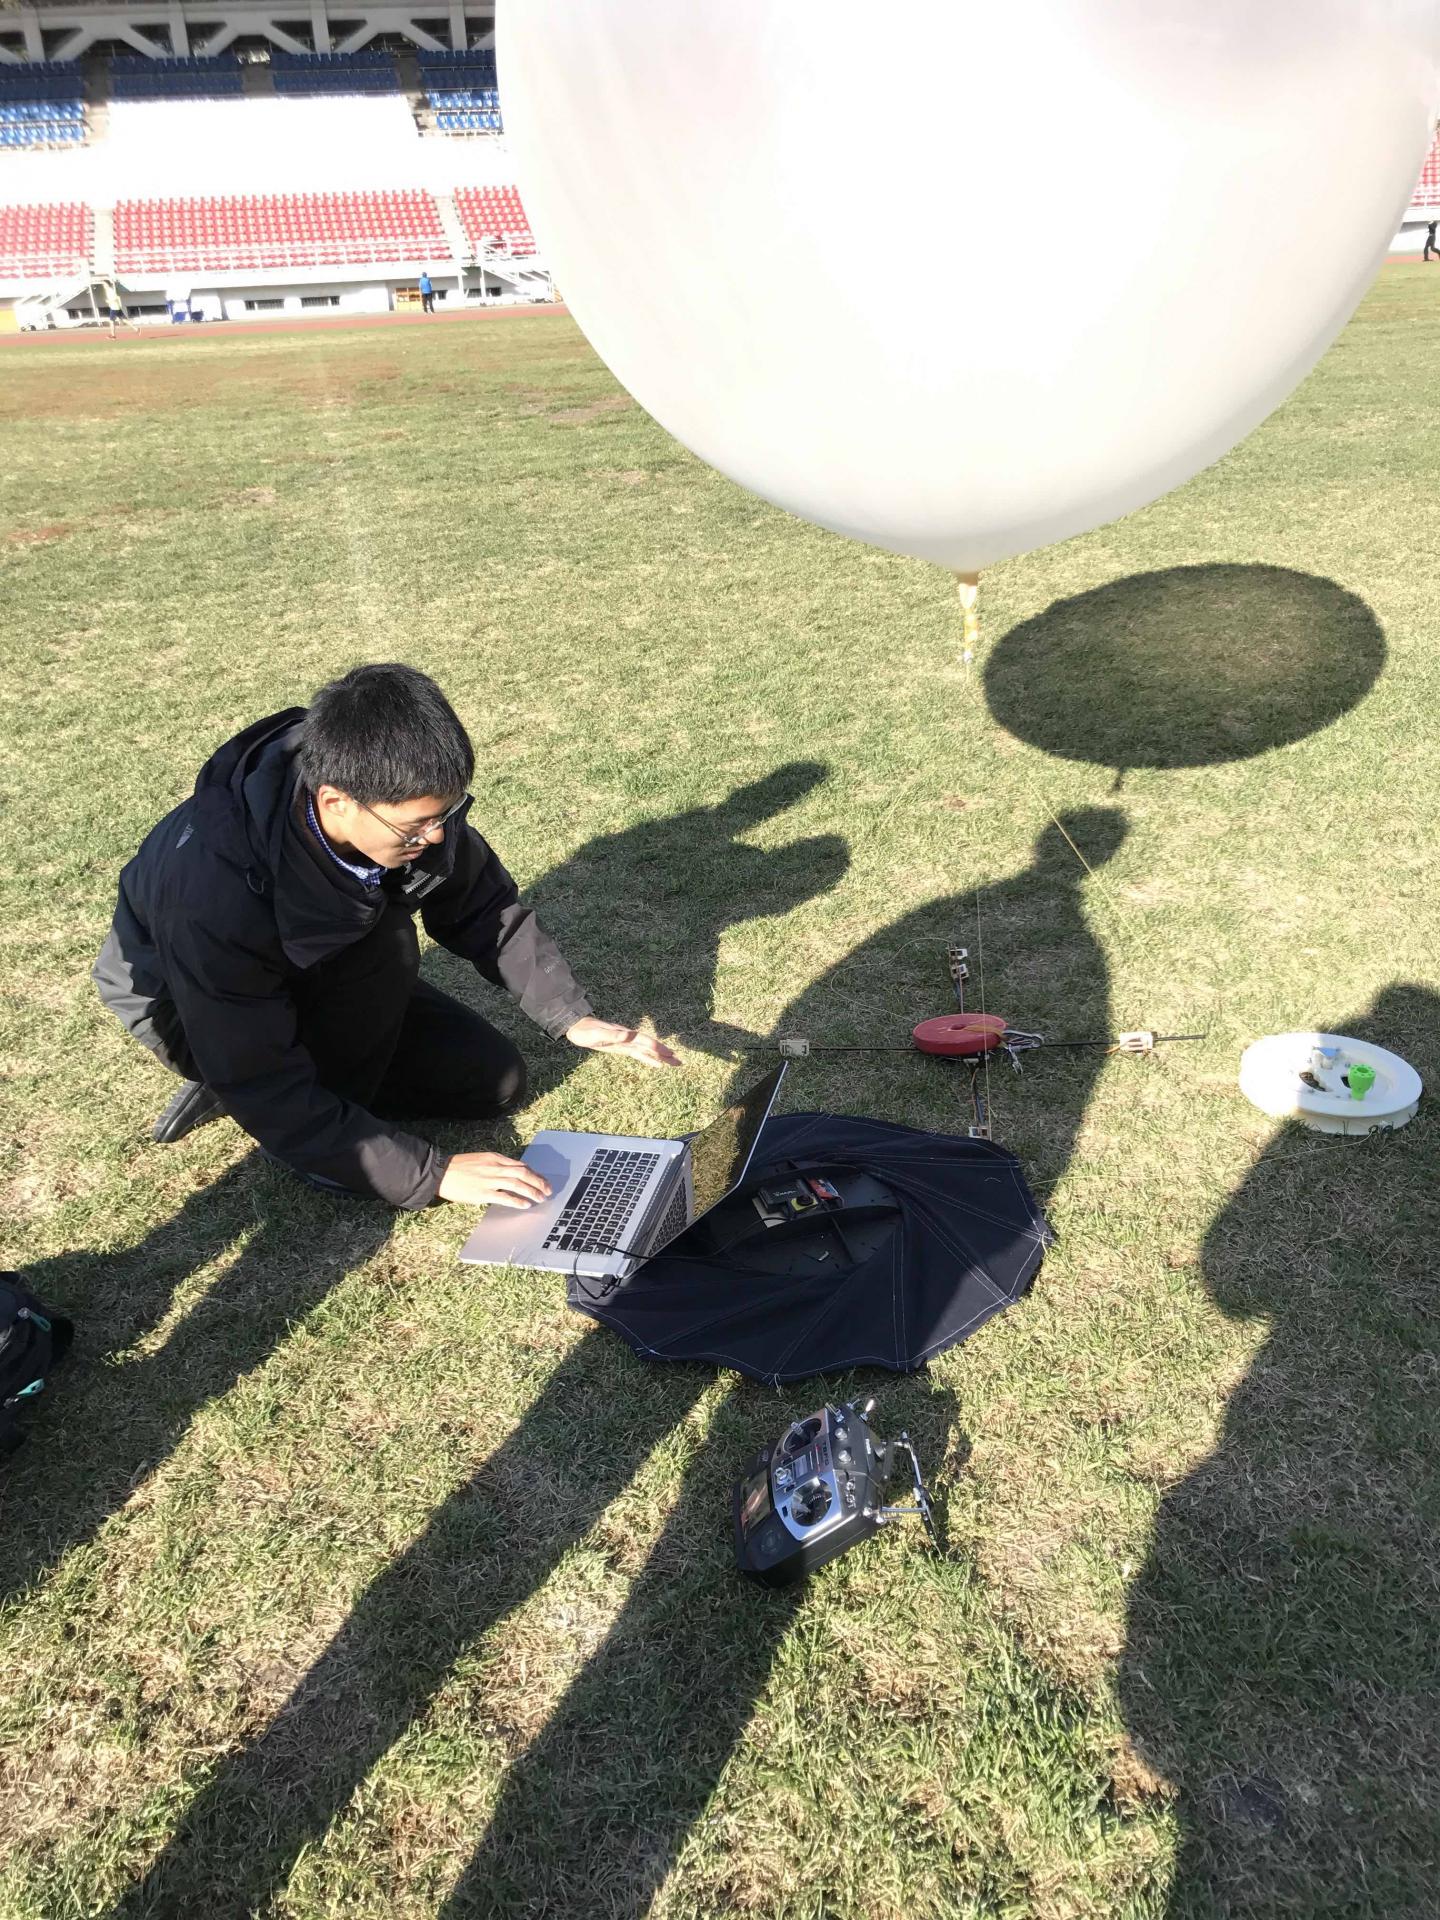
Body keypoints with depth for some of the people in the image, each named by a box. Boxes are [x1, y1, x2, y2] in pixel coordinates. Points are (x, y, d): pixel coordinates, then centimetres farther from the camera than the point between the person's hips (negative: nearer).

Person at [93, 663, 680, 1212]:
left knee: (496, 1081, -2)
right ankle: (321, 1149, -11)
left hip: (317, 976, 6)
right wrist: (431, 1172, -37)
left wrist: (572, 1017, -20)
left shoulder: (406, 801, -27)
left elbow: (484, 909, -10)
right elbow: (265, 1091, -36)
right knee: (384, 946, -34)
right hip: (188, 1005, -6)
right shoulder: (213, 891, -41)